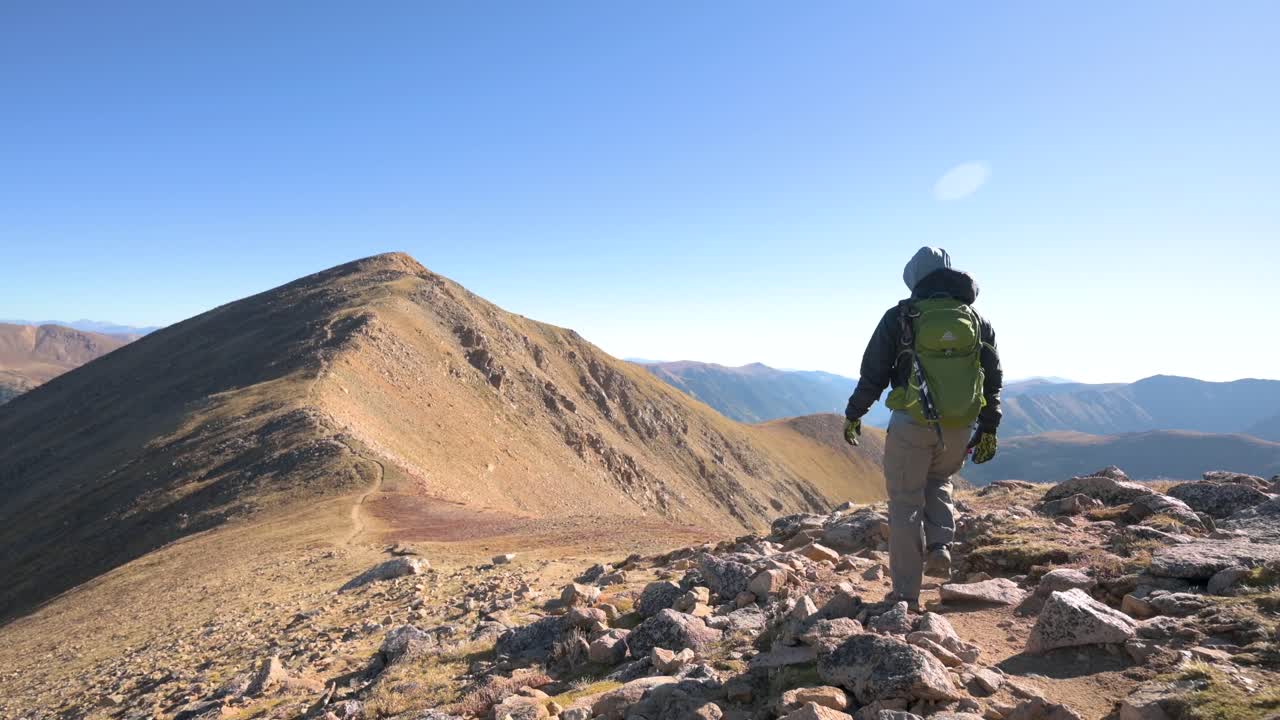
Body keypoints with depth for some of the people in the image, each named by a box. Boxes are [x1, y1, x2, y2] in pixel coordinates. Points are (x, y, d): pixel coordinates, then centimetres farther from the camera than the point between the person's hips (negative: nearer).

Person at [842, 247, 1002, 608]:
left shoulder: (900, 317, -5)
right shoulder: (977, 321, 7)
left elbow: (873, 375, -3)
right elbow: (993, 379, 9)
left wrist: (853, 414, 10)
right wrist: (988, 429, 16)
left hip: (912, 424, -4)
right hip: (960, 429, 4)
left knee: (906, 503, 7)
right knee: (938, 482, 30)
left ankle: (906, 593, 10)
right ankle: (940, 547, 10)